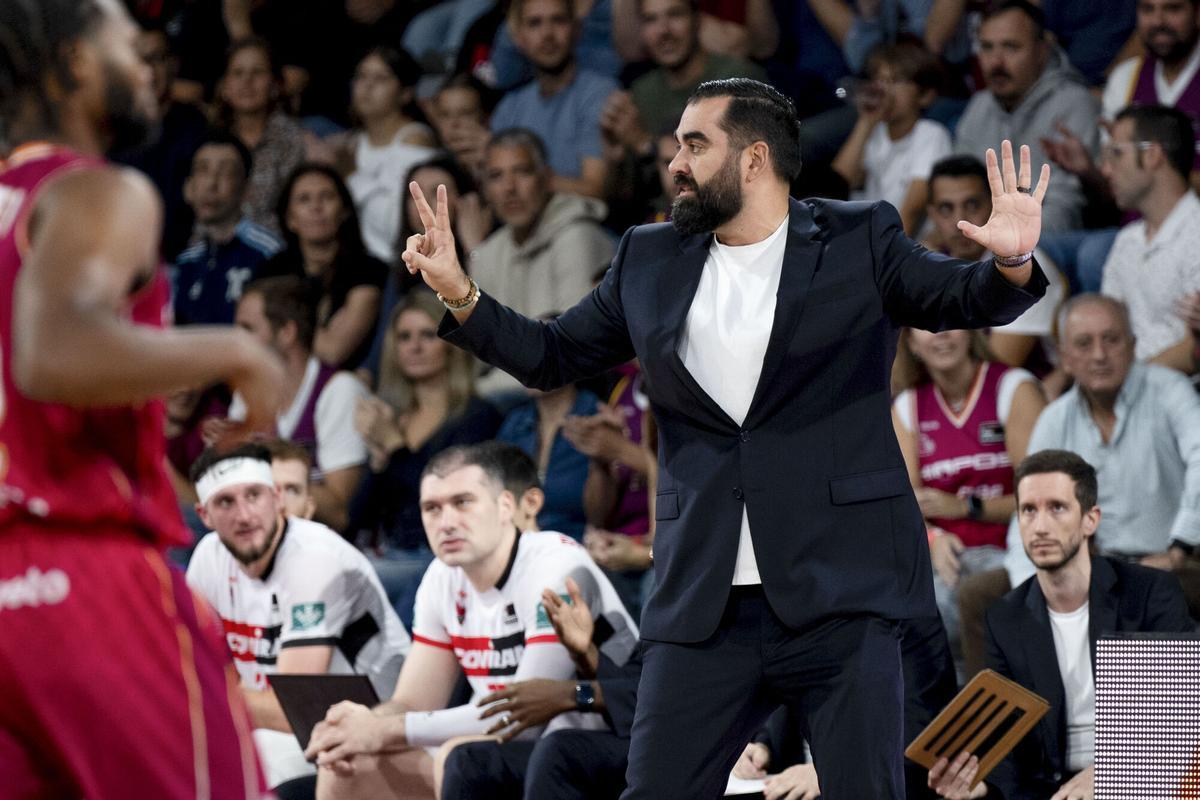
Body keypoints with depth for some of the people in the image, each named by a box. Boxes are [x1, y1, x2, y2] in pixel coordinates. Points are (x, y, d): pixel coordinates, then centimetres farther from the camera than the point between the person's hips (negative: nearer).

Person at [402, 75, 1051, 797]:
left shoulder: (858, 242, 3)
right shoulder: (649, 263, 14)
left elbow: (964, 300, -3)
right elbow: (551, 356, 20)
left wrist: (1011, 263, -25)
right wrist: (461, 294, 6)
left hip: (840, 599, -3)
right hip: (703, 608, 3)